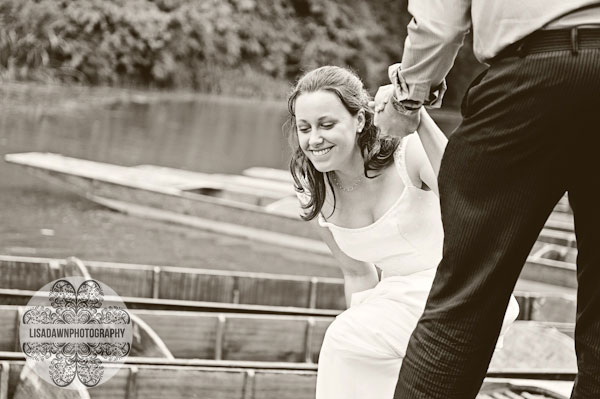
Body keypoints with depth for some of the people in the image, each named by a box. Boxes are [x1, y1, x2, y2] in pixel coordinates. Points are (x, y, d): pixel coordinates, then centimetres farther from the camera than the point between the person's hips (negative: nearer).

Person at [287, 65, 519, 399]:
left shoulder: (407, 154, -20)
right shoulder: (315, 196, -3)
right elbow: (358, 273, 8)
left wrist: (419, 121, -45)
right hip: (397, 300, 7)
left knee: (346, 340, -20)